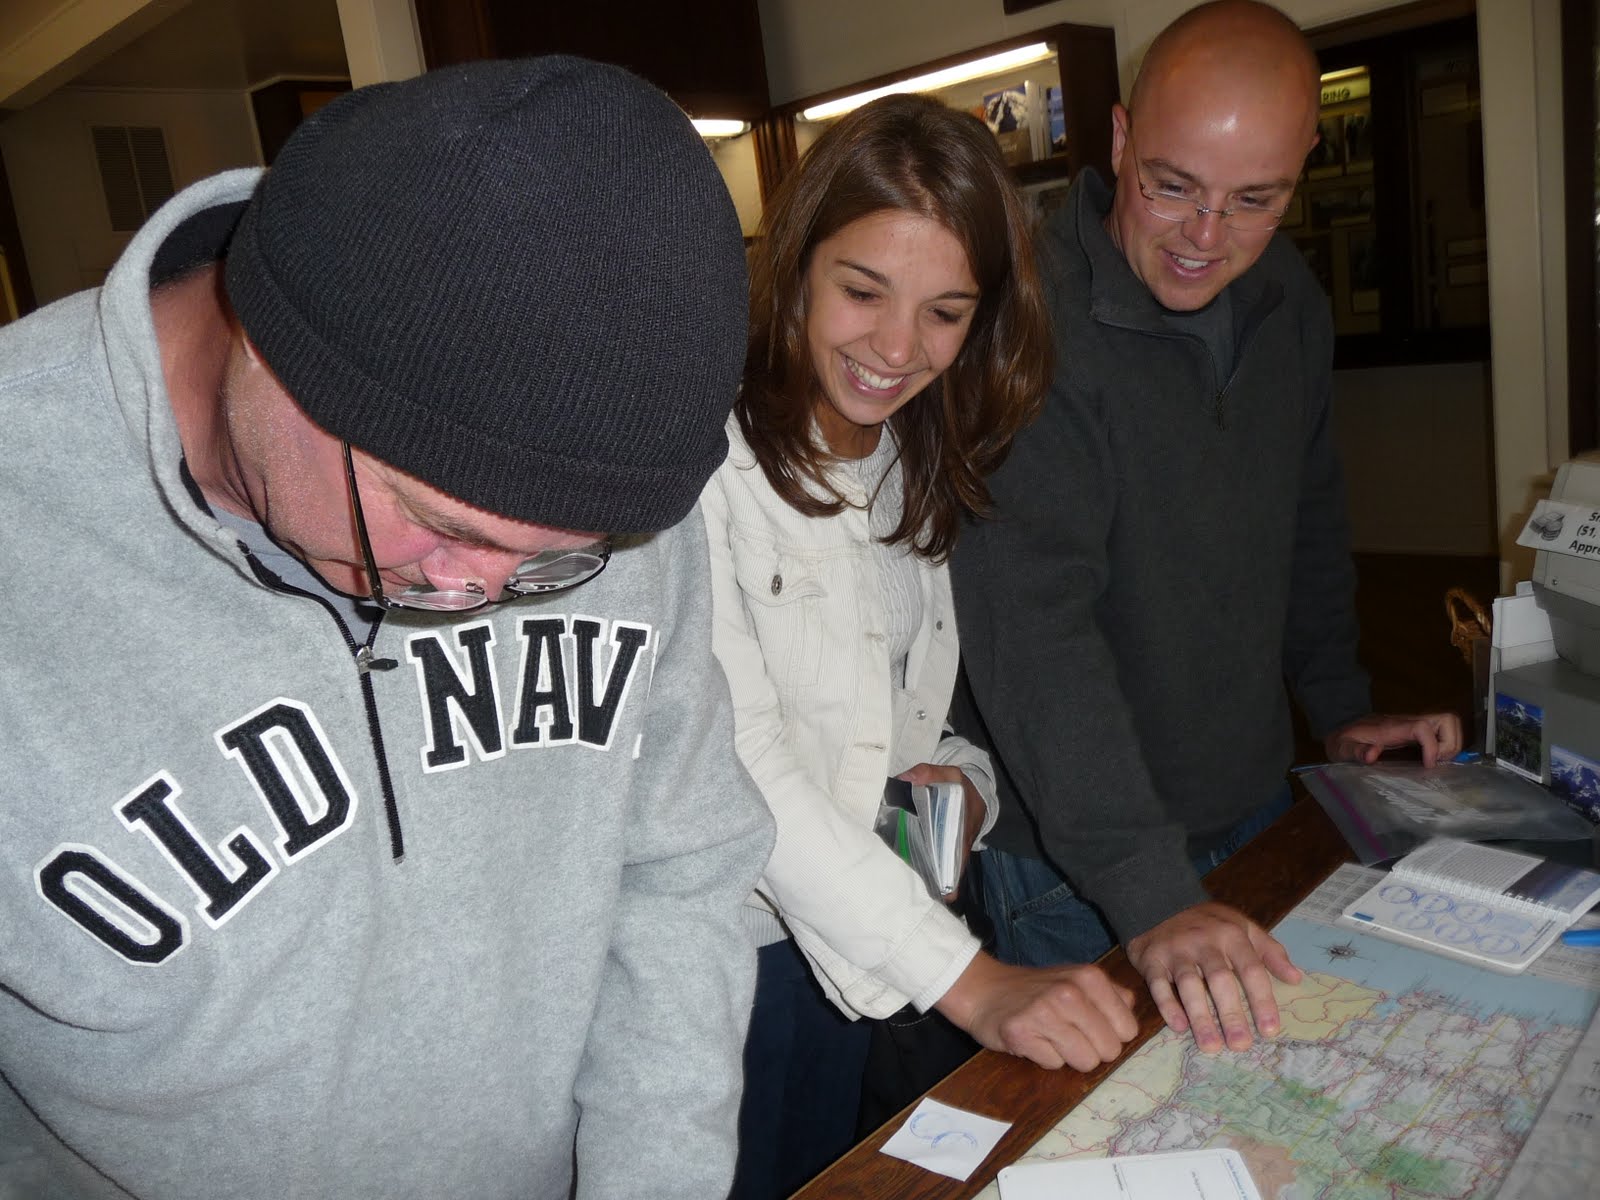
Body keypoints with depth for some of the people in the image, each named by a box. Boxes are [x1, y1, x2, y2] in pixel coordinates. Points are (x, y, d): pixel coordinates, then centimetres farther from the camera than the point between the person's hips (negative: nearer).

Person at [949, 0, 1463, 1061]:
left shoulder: (1288, 298, 1)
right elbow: (1031, 620, -32)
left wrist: (1340, 705, 13)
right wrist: (1146, 891, -36)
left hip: (1255, 808, 7)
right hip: (1072, 854, -6)